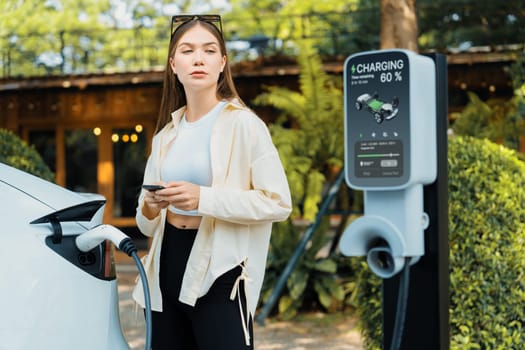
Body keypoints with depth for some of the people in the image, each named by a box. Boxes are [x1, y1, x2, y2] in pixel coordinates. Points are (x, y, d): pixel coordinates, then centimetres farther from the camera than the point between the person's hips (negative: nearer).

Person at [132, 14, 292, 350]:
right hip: (168, 266, 6)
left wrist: (204, 199, -21)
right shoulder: (166, 136, 13)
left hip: (219, 272, -6)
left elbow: (278, 202, -13)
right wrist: (151, 208, -4)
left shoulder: (242, 124, -6)